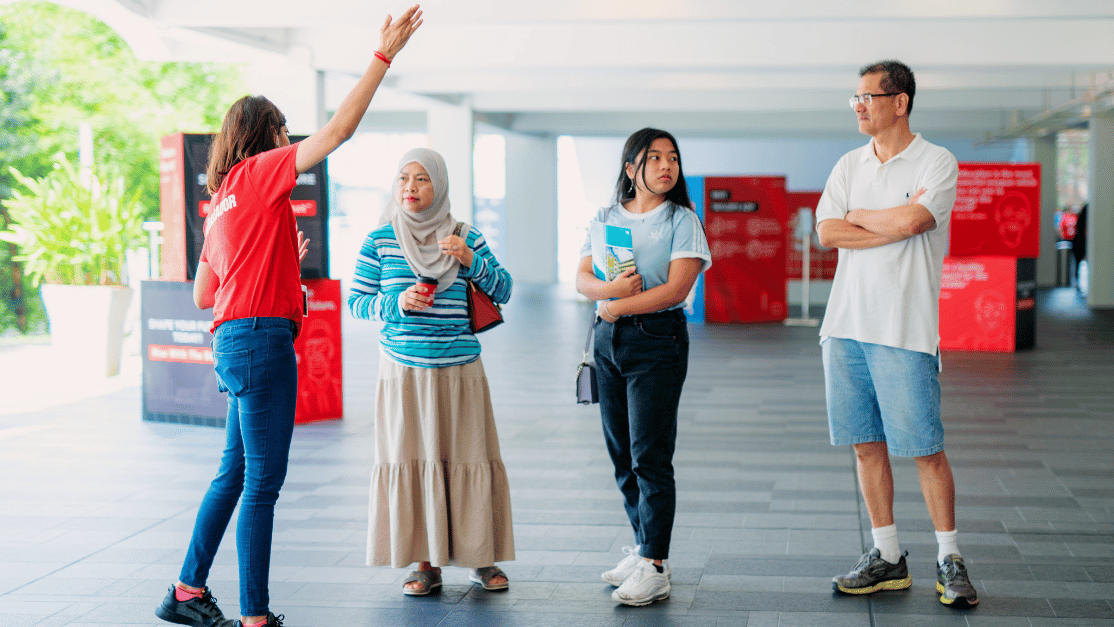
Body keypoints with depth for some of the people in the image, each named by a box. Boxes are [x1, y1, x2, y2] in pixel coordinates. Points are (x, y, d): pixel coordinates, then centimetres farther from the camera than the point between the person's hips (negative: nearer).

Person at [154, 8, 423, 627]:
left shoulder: (222, 204, 19)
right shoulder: (259, 171, -5)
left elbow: (202, 295, 21)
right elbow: (338, 130, -14)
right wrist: (385, 56, -11)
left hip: (236, 343, 9)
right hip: (262, 339, -9)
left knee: (236, 473, 18)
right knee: (263, 481, -6)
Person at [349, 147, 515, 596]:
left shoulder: (466, 238, 6)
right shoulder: (379, 241, 3)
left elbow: (503, 291, 6)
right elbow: (356, 302, 5)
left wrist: (470, 260, -9)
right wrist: (397, 302, -13)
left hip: (460, 371, 1)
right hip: (404, 370, 0)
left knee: (468, 458, 1)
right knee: (411, 460, 0)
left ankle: (481, 558, 15)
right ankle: (426, 562, 11)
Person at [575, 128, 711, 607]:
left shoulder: (681, 221, -3)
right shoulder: (606, 218, 11)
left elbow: (677, 288, -13)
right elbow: (582, 278, 4)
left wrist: (617, 308, -11)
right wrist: (611, 288, -17)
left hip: (657, 339, -5)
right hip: (608, 338, 5)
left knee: (650, 455, -9)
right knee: (622, 454, 10)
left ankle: (655, 567, -7)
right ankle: (643, 546, 23)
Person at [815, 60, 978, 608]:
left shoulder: (936, 163, -2)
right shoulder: (849, 166, 13)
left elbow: (911, 218, -18)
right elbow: (827, 232, 0)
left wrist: (858, 216, -1)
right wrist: (895, 227, -8)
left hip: (904, 328, -5)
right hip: (847, 323, 5)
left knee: (925, 448, -3)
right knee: (867, 443, 8)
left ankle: (949, 558, 10)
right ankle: (887, 557, 17)